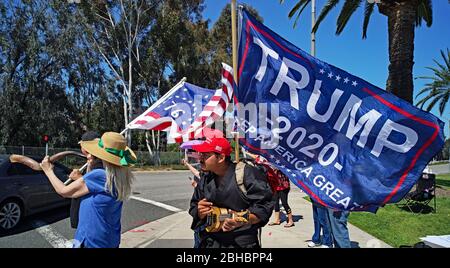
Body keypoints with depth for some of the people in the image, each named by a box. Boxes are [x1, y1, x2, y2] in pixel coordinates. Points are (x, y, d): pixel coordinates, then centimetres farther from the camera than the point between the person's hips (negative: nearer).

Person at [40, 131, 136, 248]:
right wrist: (81, 179, 2)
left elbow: (63, 191, -10)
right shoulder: (122, 178, -6)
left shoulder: (97, 175, -24)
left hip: (91, 242, -6)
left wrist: (48, 170, 3)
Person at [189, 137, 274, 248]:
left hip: (242, 243, -5)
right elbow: (194, 206, 15)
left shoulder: (247, 173, -15)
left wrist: (243, 220, -28)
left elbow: (265, 205, -15)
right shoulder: (205, 179, 6)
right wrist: (199, 212, -8)